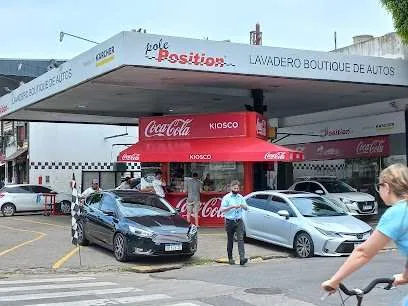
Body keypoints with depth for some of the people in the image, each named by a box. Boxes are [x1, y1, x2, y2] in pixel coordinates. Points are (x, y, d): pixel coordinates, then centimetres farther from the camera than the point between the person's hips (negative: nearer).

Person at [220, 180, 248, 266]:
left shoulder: (241, 197, 9)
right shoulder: (226, 197, -3)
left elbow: (246, 208, 11)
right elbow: (222, 209, -12)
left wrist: (242, 205, -12)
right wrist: (232, 206, -23)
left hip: (239, 221, 2)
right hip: (230, 222, -2)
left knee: (240, 239, -10)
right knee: (230, 240, 7)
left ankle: (242, 258, -18)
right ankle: (230, 258, 21)